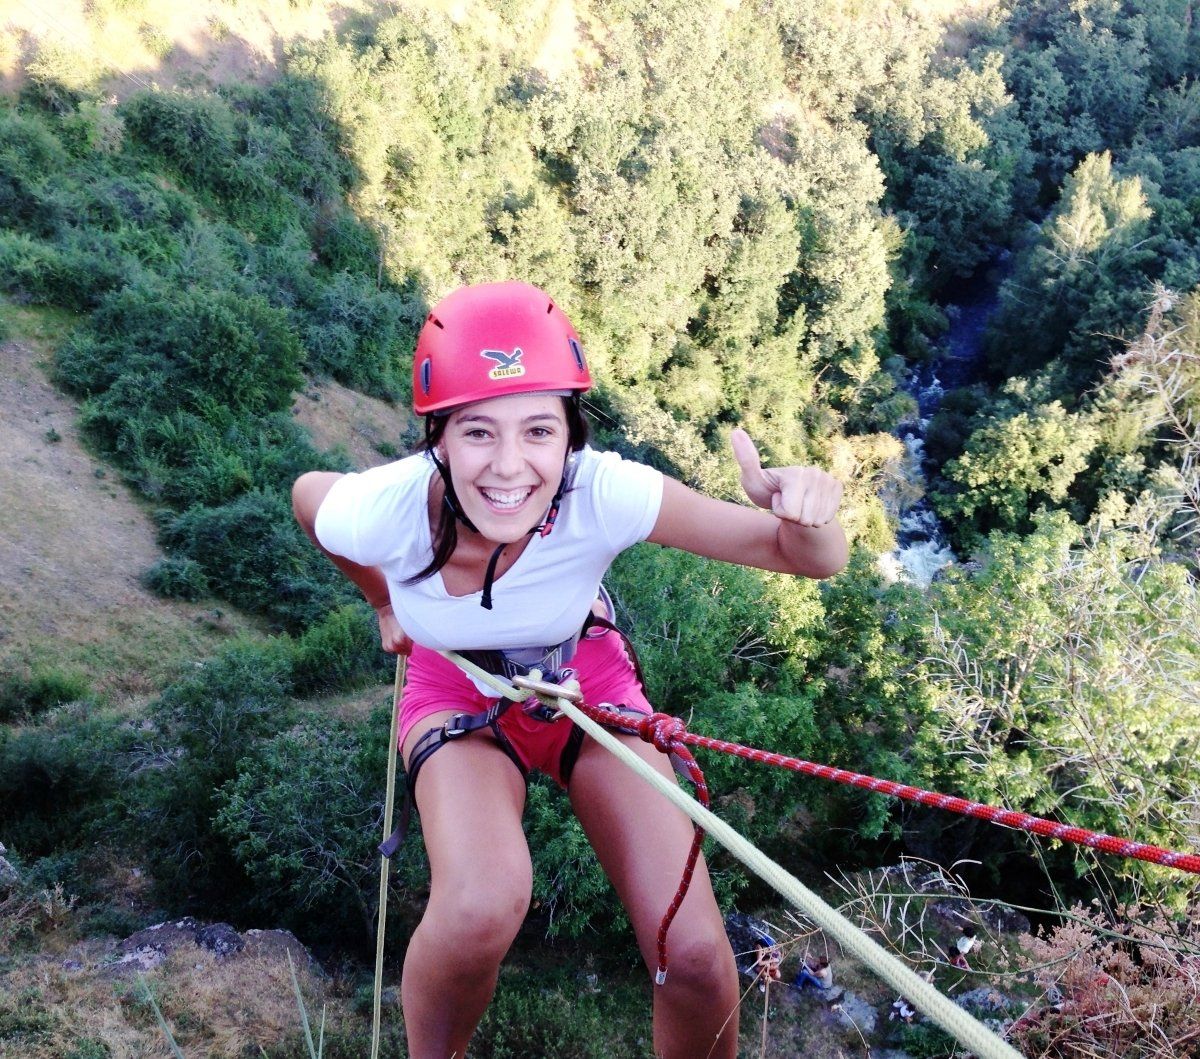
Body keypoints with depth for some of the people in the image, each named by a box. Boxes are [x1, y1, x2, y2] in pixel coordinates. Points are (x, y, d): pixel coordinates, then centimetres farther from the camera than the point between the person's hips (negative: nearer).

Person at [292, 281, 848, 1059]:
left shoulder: (604, 494, -33)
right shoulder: (383, 511, -31)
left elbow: (812, 559, -29)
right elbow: (307, 493, -5)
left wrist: (805, 513, -52)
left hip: (589, 682, 1)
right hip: (458, 692, 0)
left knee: (697, 958, -15)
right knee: (482, 909, -32)